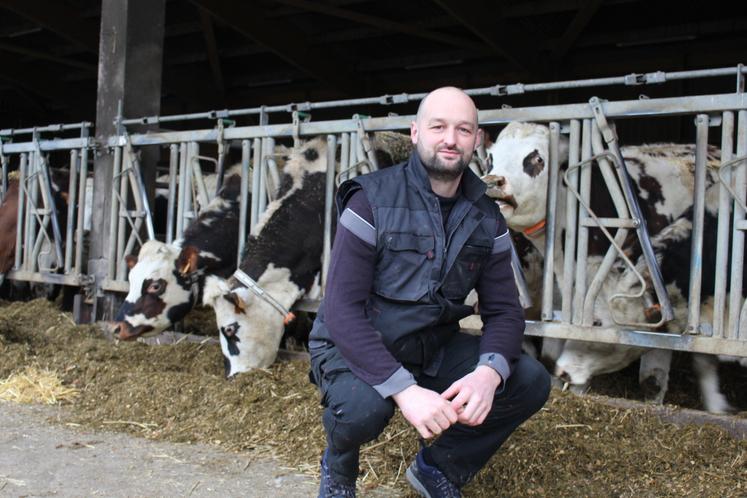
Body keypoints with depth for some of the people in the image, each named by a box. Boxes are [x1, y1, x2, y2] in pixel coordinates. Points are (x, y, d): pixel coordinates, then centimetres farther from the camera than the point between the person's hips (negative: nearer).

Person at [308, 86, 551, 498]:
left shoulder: (486, 218, -1)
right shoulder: (371, 201, -17)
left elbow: (503, 310, -2)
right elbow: (342, 309, -23)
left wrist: (488, 373, -26)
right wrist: (404, 389, -34)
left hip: (433, 348, 5)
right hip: (356, 347, -5)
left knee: (530, 382, -12)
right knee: (363, 406, -36)